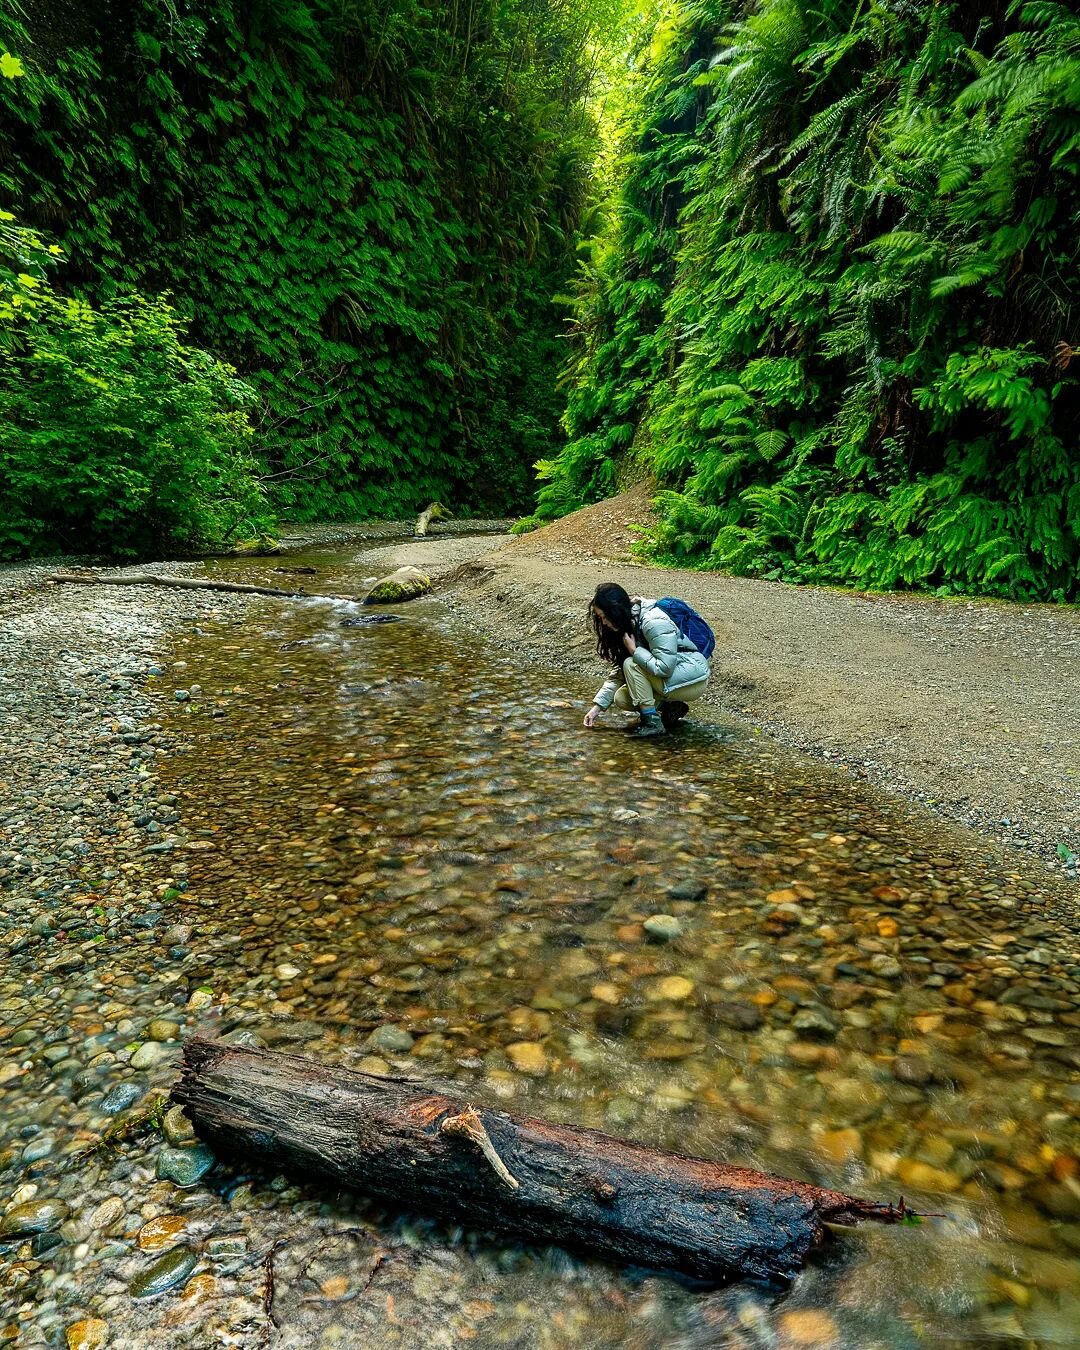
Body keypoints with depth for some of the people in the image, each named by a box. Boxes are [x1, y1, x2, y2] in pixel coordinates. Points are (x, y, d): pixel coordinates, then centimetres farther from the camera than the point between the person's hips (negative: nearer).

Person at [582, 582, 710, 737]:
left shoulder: (654, 622, -25)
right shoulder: (629, 625, 3)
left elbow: (664, 667, -29)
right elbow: (619, 672, 7)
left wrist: (634, 650, -23)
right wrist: (597, 706, 1)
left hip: (693, 680, -9)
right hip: (671, 678, 9)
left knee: (632, 665, -24)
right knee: (621, 699, -3)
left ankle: (652, 723, -18)